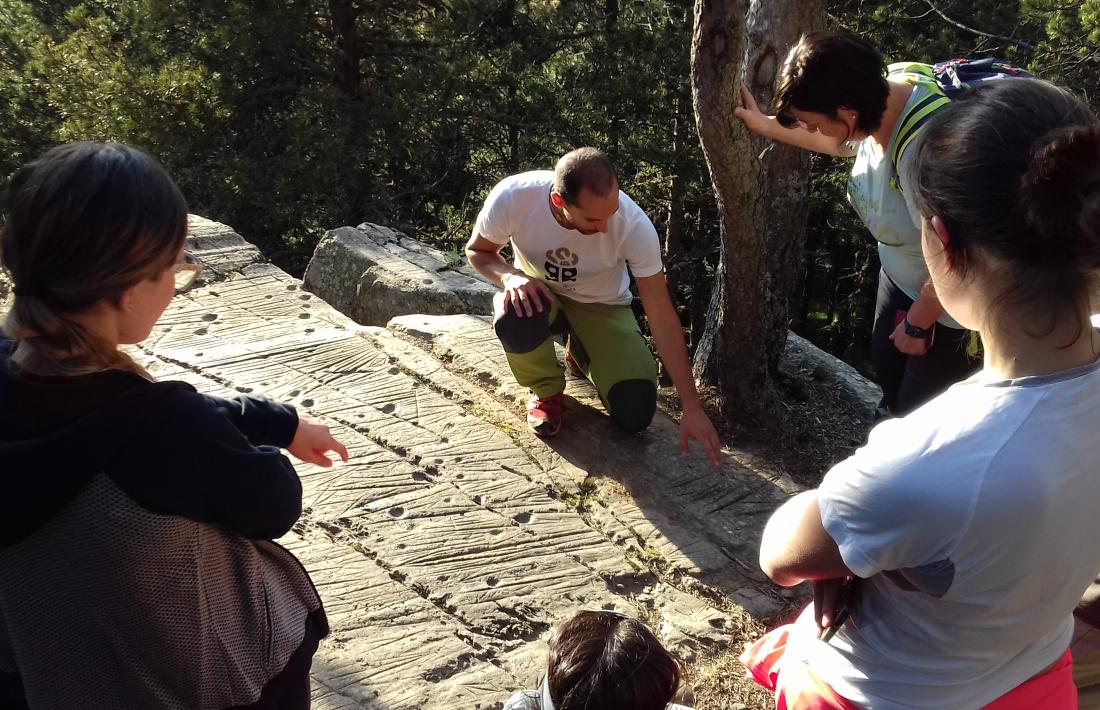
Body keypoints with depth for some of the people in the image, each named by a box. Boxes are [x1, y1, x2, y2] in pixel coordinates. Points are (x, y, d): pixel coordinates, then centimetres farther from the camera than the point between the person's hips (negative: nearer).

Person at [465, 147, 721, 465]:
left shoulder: (634, 225, -32)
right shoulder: (512, 197, -31)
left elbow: (663, 320, -25)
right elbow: (477, 251, -9)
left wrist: (692, 409, -25)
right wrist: (509, 275, -33)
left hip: (601, 306, 1)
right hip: (539, 293, 0)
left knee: (635, 414, -15)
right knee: (514, 320, -39)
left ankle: (581, 353, 18)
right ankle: (547, 391, -3)